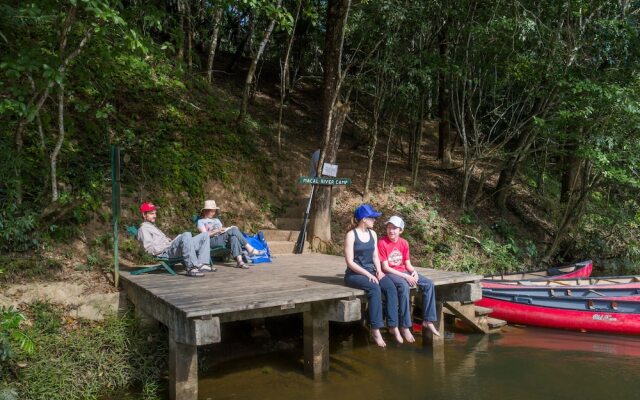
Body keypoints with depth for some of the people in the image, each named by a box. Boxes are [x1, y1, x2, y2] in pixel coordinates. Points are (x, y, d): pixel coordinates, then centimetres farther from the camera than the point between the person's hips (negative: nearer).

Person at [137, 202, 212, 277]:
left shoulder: (153, 227, 35)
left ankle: (201, 264, -23)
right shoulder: (143, 228, 5)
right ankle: (192, 267, -39)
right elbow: (151, 249, -9)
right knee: (186, 235, -36)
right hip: (166, 252, -9)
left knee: (204, 236, -2)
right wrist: (170, 243, -11)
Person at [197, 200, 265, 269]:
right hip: (212, 241, -6)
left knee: (233, 237, -33)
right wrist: (217, 231, -13)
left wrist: (225, 229, -1)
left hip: (223, 240, 6)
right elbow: (205, 234, -2)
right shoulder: (201, 221, 14)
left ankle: (239, 261, -47)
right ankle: (250, 249, -32)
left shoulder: (216, 220, 33)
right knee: (233, 230, -28)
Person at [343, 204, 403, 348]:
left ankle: (393, 326, -20)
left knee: (391, 287, -23)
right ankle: (375, 329, -27)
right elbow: (350, 262, -14)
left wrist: (379, 271, -6)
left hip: (371, 271, 6)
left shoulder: (373, 234, 10)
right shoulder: (351, 235, -10)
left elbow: (375, 256, 13)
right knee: (375, 288, -34)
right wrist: (367, 274, -21)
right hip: (354, 274, -6)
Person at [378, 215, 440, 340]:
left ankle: (428, 320, -4)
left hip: (404, 272, 7)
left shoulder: (404, 243, 5)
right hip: (390, 273, -6)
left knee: (429, 284, -10)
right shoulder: (382, 243, -13)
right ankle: (405, 326, -29)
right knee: (404, 286, -37)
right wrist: (405, 276, -21)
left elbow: (407, 264, 9)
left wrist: (414, 272, -14)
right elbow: (385, 267, -16)